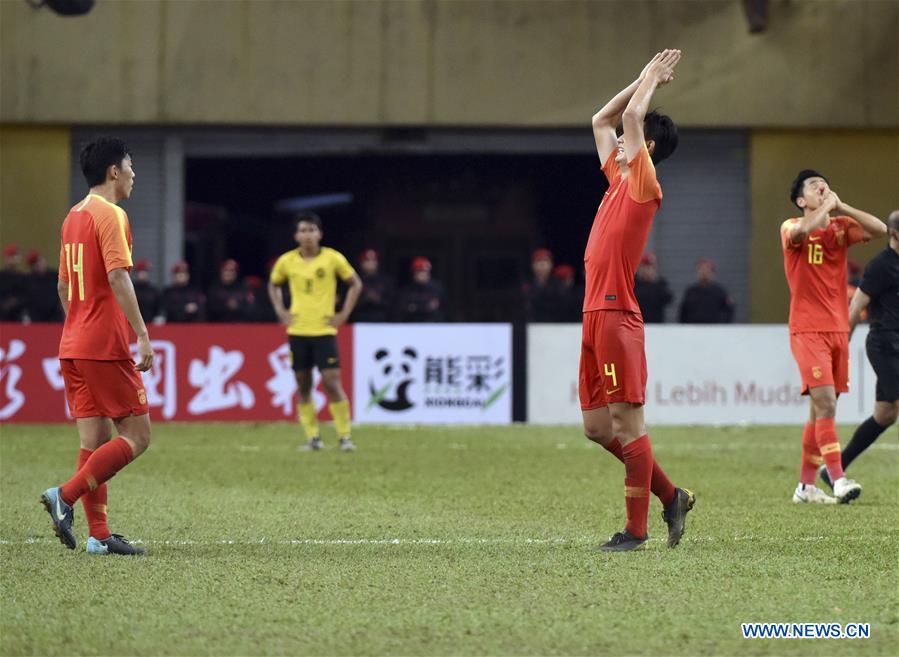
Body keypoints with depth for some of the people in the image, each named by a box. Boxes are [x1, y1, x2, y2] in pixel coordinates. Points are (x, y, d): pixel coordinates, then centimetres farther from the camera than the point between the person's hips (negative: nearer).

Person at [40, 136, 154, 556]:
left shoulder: (73, 216, 16)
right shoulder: (111, 215, -10)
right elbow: (117, 277, -20)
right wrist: (142, 334, -22)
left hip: (73, 347, 9)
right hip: (106, 346, -9)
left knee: (96, 441, 8)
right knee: (136, 437, -4)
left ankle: (99, 536, 5)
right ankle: (64, 497, -14)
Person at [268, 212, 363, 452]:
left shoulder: (333, 259, -5)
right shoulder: (287, 261, 2)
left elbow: (355, 284, 5)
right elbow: (273, 285, 20)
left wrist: (344, 314, -2)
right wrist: (280, 311, 6)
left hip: (324, 330, -3)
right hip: (297, 331, 3)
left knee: (332, 382, -10)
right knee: (303, 385, 4)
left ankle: (345, 436, -2)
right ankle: (313, 437, 13)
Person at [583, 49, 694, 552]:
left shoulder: (644, 185, -6)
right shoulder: (619, 180, 17)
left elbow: (631, 116, -11)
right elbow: (602, 120, 28)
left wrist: (653, 77, 3)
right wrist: (647, 77, 26)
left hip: (617, 316, -9)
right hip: (597, 316, 9)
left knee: (627, 423, -6)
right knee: (597, 426, 10)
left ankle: (636, 530, -3)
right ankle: (671, 497, 19)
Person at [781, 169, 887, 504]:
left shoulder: (840, 226, 11)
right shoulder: (791, 228, -3)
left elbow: (880, 229, -5)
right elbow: (801, 231, -28)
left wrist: (841, 206, -9)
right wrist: (827, 206, -12)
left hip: (838, 329, 6)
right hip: (807, 330, -5)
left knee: (821, 409, 8)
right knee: (825, 403, -17)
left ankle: (806, 485, 15)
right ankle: (838, 479, -21)